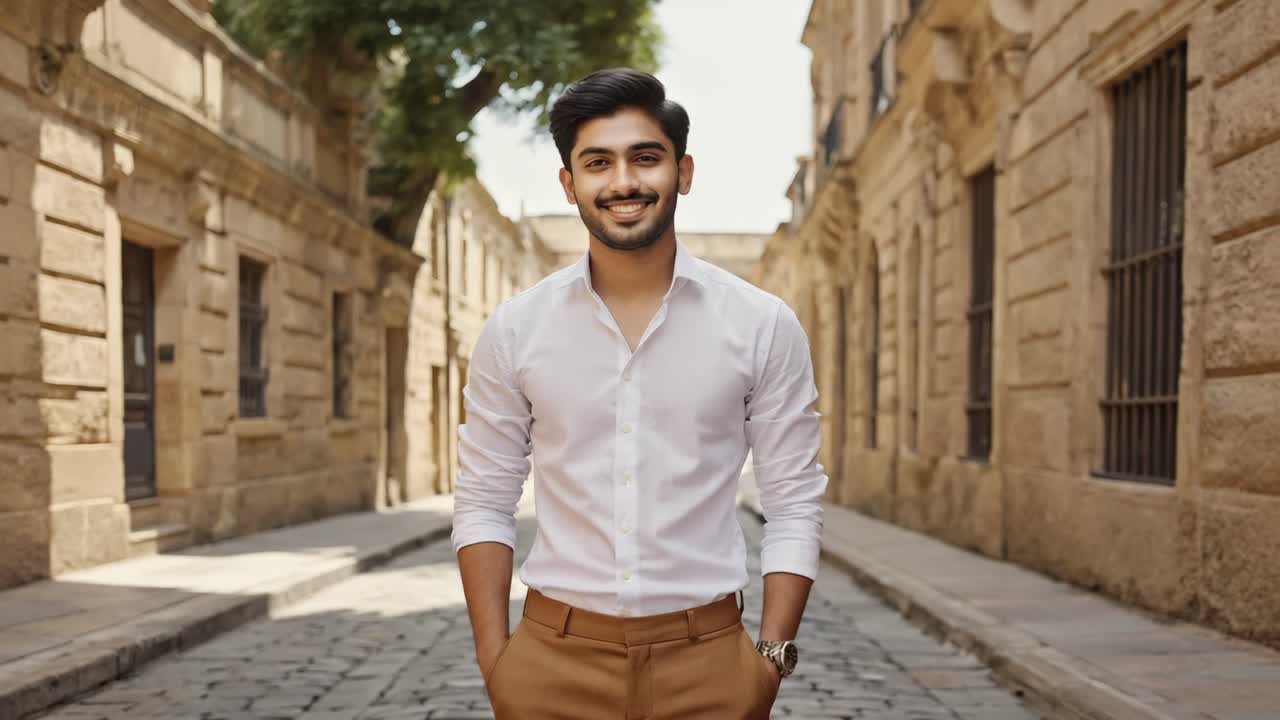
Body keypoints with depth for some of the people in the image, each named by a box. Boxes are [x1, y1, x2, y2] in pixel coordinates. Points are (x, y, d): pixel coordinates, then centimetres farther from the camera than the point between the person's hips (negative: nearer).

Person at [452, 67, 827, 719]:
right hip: (553, 657, 1)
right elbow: (483, 502, 3)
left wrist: (774, 654, -6)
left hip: (706, 656, 0)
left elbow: (794, 505, -1)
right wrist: (493, 656, -3)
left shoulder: (764, 325, -3)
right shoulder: (514, 329, -1)